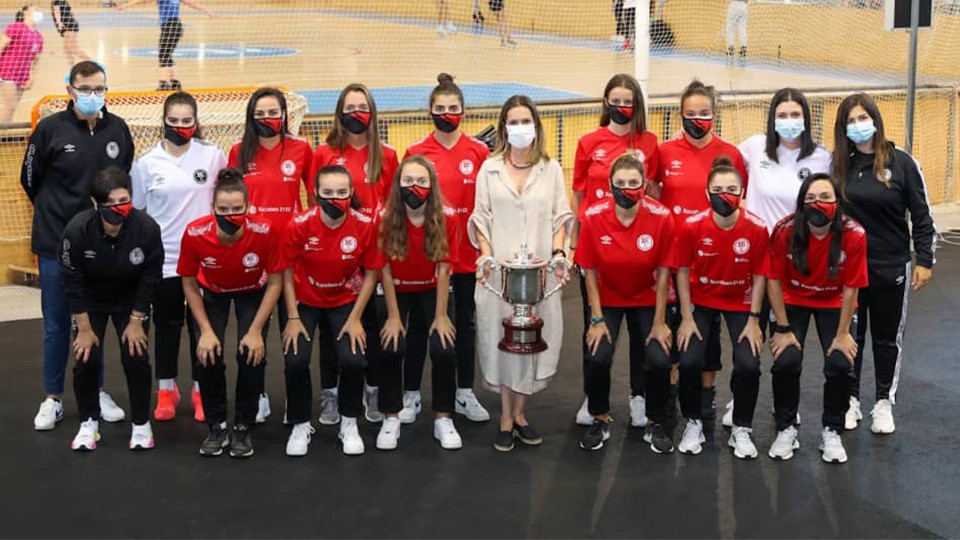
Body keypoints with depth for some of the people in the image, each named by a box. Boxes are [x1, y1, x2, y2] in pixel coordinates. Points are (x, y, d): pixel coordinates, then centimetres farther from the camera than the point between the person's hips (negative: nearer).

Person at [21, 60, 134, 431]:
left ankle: (97, 393, 25)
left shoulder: (118, 129, 1)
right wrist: (54, 212, 10)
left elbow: (127, 178, 13)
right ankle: (53, 398, 18)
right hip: (56, 244, -2)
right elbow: (30, 178, 4)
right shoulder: (50, 129, -8)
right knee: (56, 324, 6)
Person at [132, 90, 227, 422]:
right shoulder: (147, 163, 1)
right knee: (166, 325, 8)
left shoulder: (213, 156, -2)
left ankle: (201, 392, 17)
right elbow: (136, 212, 9)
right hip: (163, 258, 1)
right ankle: (166, 391, 21)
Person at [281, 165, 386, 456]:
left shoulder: (365, 225, -18)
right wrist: (293, 318, -11)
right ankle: (300, 426, 8)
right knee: (295, 361, -18)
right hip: (305, 302, 0)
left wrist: (355, 319, -10)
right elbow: (288, 273, -9)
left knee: (353, 359, -18)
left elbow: (371, 274, -7)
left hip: (345, 302, 0)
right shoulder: (300, 225, -20)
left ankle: (349, 424, 9)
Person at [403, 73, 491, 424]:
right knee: (418, 323, 9)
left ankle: (465, 395, 24)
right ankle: (411, 396, 19)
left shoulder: (479, 152, -1)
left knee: (465, 322, 12)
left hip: (466, 252, 1)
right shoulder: (416, 152, -3)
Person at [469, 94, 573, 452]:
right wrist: (486, 255, -7)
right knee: (501, 338, 2)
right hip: (500, 269, -1)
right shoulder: (489, 169, 8)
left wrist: (558, 253, -7)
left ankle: (519, 413, 17)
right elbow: (481, 217, 5)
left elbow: (561, 217, 7)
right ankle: (506, 417, 12)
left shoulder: (551, 169, 10)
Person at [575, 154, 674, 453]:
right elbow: (590, 271, -9)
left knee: (659, 360, -16)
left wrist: (659, 322, -8)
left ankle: (655, 425, 10)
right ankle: (600, 420, 8)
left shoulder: (661, 217, -20)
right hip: (607, 299, 0)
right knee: (596, 357, -19)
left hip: (646, 299, 0)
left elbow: (663, 272, -11)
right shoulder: (592, 217, -19)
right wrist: (597, 320, -9)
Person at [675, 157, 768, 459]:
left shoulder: (757, 229, -19)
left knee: (748, 365, -16)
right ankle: (693, 423, 10)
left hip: (740, 303, 0)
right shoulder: (692, 226, -20)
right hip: (701, 301, 0)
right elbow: (683, 271, -8)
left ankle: (741, 430, 9)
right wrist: (686, 318, -8)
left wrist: (753, 320, -9)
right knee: (689, 361, -17)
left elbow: (759, 276, -7)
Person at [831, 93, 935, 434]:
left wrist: (925, 261, -6)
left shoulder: (901, 163, -6)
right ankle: (850, 400, 23)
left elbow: (921, 216, -3)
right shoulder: (838, 165, -1)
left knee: (887, 337, 10)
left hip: (891, 267, -1)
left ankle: (884, 403, 23)